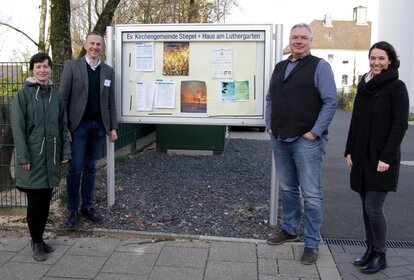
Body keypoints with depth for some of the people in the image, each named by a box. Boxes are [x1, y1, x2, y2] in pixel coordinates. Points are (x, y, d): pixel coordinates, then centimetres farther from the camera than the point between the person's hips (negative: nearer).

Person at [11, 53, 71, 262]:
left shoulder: (56, 95, 10)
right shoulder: (23, 94, -4)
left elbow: (62, 126, 12)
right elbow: (18, 127, -8)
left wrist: (65, 151, 5)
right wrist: (23, 157, -14)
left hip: (51, 157, 4)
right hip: (33, 157, -4)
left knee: (46, 201, 11)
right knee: (34, 202, 2)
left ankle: (39, 238, 26)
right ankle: (37, 243, 17)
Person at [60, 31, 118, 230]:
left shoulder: (108, 71, 10)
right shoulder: (72, 66, 0)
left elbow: (111, 102, 11)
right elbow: (63, 98, -3)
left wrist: (113, 127, 5)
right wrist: (63, 127, -10)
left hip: (99, 125, 3)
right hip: (78, 124, -3)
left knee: (91, 168, 10)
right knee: (75, 168, -2)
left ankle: (87, 206, 21)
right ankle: (73, 211, 10)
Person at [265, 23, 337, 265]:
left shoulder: (320, 66, -4)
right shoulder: (280, 67, 15)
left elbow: (331, 102, -10)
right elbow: (270, 98, 21)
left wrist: (315, 132, -14)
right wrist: (270, 125, 10)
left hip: (306, 141, -6)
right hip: (280, 140, 6)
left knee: (311, 194, -2)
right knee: (287, 189, 16)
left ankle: (312, 243, 9)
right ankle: (289, 229, 32)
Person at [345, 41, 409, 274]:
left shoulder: (397, 87, -7)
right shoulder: (364, 86, 12)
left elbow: (400, 124, -12)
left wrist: (386, 157, -16)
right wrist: (350, 150, 11)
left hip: (381, 159, -6)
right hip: (362, 158, 6)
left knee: (374, 208, -4)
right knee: (366, 206, 11)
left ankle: (380, 255, 13)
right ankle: (371, 249, 24)